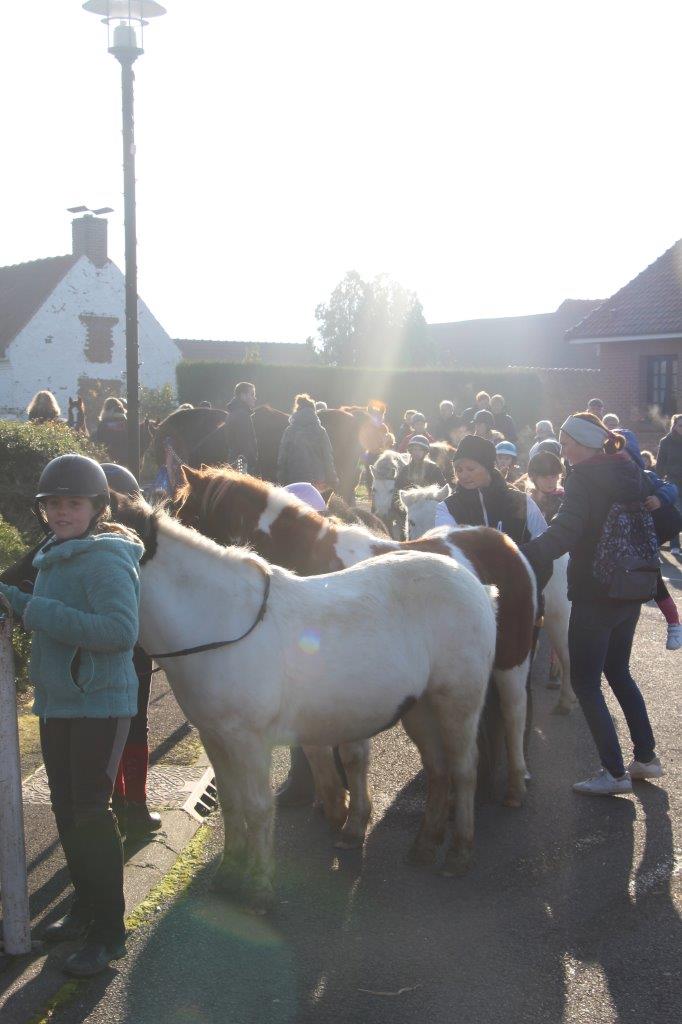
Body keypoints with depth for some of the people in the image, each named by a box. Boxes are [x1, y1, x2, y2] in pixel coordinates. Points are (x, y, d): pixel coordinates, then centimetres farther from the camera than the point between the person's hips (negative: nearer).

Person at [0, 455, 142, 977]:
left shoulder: (105, 559, -17)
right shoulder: (56, 557, 10)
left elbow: (120, 630, -29)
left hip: (100, 703, -9)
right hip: (56, 702, 9)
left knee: (92, 811, -5)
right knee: (67, 809, 17)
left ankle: (110, 930, 8)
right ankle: (87, 904, 35)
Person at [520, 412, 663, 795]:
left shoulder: (584, 478, -16)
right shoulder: (632, 473, 7)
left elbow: (563, 534, -30)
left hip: (594, 598, -8)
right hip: (630, 594, 8)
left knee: (586, 682, 3)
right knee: (619, 672, 23)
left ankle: (615, 773, 5)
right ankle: (647, 757, 28)